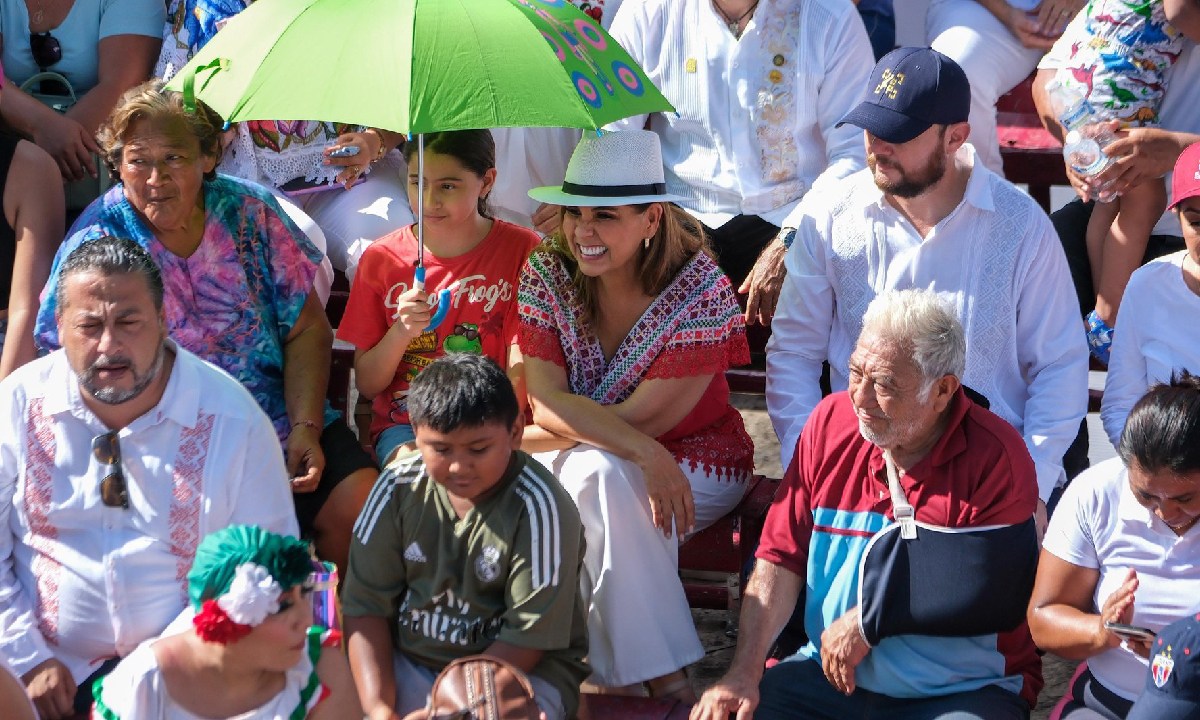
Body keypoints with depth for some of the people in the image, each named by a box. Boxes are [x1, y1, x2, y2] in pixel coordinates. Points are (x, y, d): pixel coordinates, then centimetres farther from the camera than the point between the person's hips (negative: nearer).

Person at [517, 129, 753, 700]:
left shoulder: (699, 290, -16)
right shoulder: (546, 273, -6)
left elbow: (641, 416, -19)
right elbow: (544, 400, -15)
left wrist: (515, 440, -15)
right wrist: (644, 453, -31)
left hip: (694, 462, -3)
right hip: (574, 458, 3)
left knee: (598, 473, -33)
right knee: (596, 476, -32)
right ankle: (666, 680, -27)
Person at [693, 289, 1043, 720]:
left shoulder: (998, 457, -11)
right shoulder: (831, 422, 2)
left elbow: (995, 599, -14)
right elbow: (782, 560, 1)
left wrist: (869, 620, -10)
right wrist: (745, 671, -10)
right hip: (828, 677, 4)